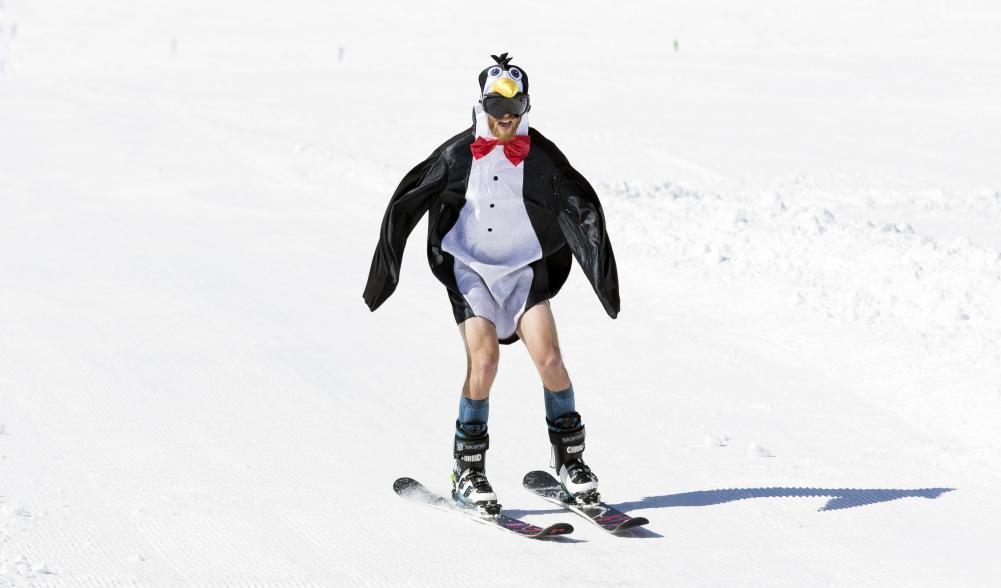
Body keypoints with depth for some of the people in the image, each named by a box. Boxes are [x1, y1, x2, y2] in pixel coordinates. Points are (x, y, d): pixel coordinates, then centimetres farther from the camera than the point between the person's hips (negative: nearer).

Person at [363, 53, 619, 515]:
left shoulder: (540, 156, -4)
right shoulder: (458, 154, -5)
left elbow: (582, 208, 1)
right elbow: (406, 204, 2)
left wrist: (601, 274, -5)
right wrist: (386, 269, 2)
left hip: (525, 271, 1)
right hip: (470, 270, -1)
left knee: (549, 358, -16)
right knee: (483, 360, -19)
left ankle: (570, 459, 2)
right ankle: (468, 469, -7)